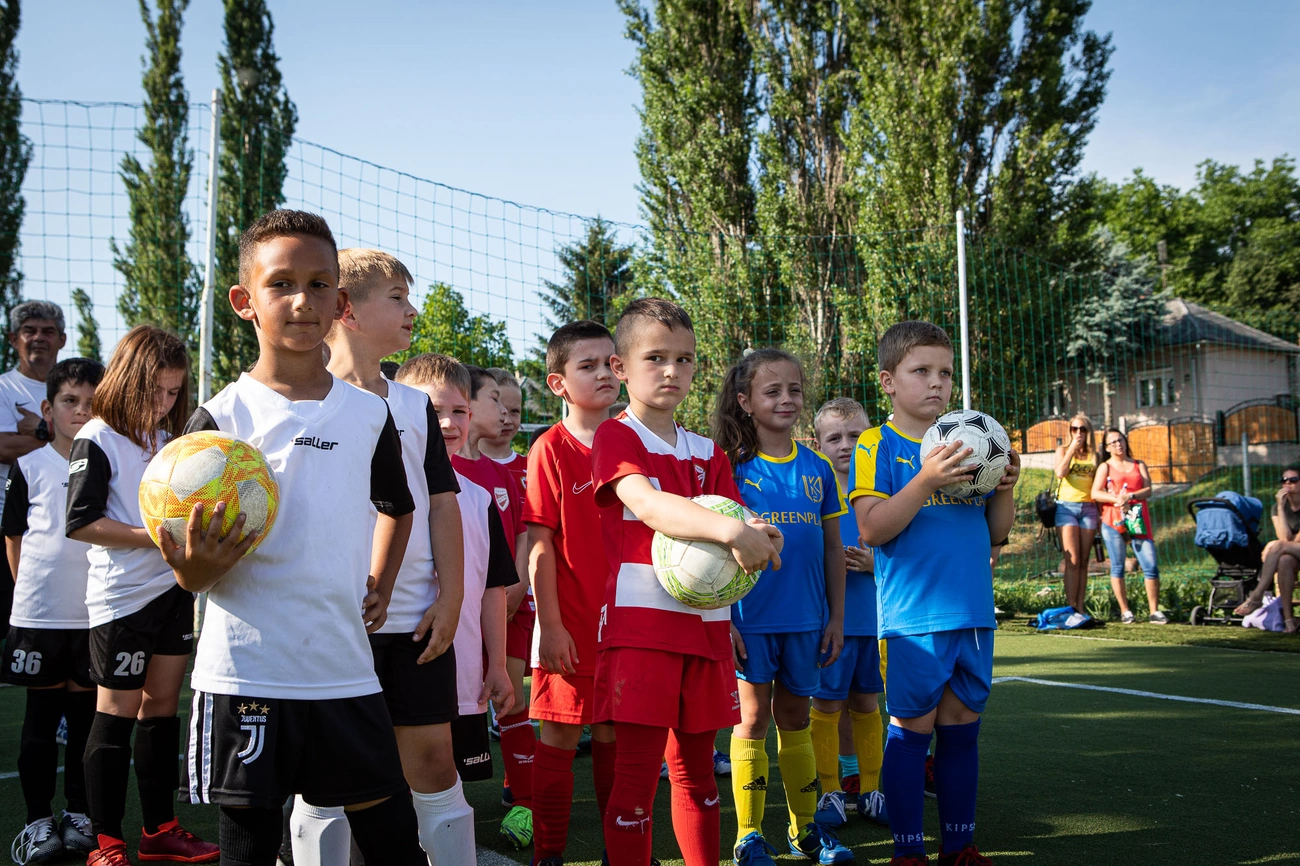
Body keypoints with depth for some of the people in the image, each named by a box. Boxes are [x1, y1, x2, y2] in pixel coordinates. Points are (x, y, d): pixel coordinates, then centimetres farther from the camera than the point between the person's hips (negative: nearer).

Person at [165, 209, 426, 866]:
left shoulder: (370, 416, 6)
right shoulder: (221, 417, -3)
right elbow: (191, 571, -3)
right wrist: (195, 569, -26)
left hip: (346, 672, 3)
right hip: (246, 673, -3)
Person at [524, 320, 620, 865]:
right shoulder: (551, 449, -5)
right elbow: (540, 548, -8)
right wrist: (552, 625, -11)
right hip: (571, 624, -4)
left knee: (613, 735, 12)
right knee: (559, 737, 3)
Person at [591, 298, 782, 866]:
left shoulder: (708, 454, 19)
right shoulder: (615, 437, -1)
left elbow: (731, 520, 9)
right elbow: (648, 504, -20)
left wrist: (753, 537, -17)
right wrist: (729, 529, -33)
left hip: (704, 623, 6)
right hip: (639, 620, -6)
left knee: (696, 769, 14)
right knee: (637, 771, -6)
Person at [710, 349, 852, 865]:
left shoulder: (818, 469, 5)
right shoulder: (732, 467, -5)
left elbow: (833, 548, 10)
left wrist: (837, 618, 8)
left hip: (806, 618, 3)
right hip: (751, 617, -3)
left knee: (794, 717, 14)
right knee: (753, 718, 3)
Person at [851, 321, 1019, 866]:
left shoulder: (967, 442, 13)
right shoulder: (876, 447, -3)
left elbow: (996, 532, 14)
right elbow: (871, 529, -15)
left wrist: (1005, 488, -5)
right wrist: (926, 481, -24)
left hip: (973, 613, 5)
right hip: (913, 617, -5)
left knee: (962, 728, 12)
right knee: (911, 729, 1)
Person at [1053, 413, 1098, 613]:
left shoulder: (1093, 455, 14)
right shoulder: (1063, 450, 7)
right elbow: (1060, 473, -14)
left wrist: (1101, 512, 9)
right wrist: (1072, 448, -9)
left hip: (1088, 508, 3)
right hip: (1067, 507, -3)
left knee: (1084, 561, 3)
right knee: (1073, 561, -11)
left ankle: (1081, 608, 4)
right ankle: (1071, 608, -12)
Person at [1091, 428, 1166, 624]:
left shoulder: (1139, 465, 17)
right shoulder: (1105, 467, 11)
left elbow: (1148, 490, 4)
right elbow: (1095, 493, -2)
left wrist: (1130, 496, -13)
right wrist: (1116, 499, -16)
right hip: (1113, 522, -1)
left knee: (1150, 566, -7)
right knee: (1117, 567, -1)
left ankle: (1154, 612, -3)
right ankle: (1125, 611, 6)